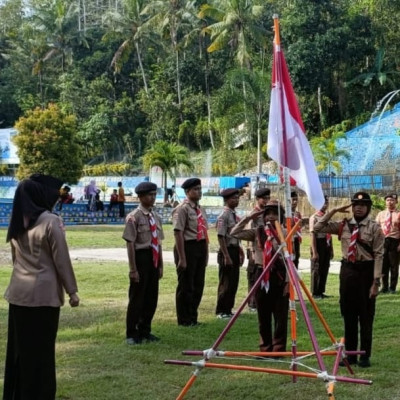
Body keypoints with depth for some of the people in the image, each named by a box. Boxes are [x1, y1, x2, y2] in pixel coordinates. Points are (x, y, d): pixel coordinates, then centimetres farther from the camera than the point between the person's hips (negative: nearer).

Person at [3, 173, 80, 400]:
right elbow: (61, 260, -10)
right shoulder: (51, 221, -12)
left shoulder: (18, 222, 9)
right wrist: (72, 290, -3)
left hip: (18, 292, 7)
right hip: (44, 293, -6)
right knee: (42, 350, 3)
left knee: (20, 348, 14)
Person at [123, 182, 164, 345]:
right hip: (141, 257, -7)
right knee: (137, 297, 2)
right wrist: (133, 269, -16)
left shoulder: (156, 217, 10)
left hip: (153, 259, 7)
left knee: (152, 297, 13)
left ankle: (145, 331, 28)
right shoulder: (134, 217, -13)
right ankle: (132, 334, 15)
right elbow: (130, 244, -14)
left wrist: (160, 265, 13)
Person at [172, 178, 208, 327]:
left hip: (201, 247, 8)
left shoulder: (200, 209, 14)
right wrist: (182, 258, -19)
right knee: (186, 285, 2)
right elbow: (178, 233, -17)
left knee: (198, 284, 15)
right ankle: (184, 320, 15)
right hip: (188, 247, -8)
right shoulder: (182, 209, -13)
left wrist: (206, 253, 16)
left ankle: (193, 318, 28)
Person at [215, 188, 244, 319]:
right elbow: (221, 237, -18)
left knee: (234, 282, 12)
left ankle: (228, 309, 21)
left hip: (235, 250, 9)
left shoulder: (234, 215, 12)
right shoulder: (223, 216, -15)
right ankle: (221, 311, 7)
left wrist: (240, 252, 17)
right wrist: (226, 256, -20)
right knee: (226, 283, -2)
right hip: (227, 251, -9)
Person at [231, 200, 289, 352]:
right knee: (263, 317, 10)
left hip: (279, 276, -3)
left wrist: (288, 281, -11)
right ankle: (265, 348, 21)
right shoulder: (257, 232, 5)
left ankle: (278, 349, 11)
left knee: (280, 317, 1)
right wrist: (248, 218, -3)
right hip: (262, 275, 3)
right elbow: (234, 233, -1)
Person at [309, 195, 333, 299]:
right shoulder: (314, 217, -11)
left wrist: (331, 249, 14)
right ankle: (315, 293, 11)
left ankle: (321, 291, 24)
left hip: (327, 245, 7)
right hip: (319, 245, -7)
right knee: (316, 270, 1)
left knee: (325, 269, 12)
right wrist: (314, 252, -17)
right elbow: (313, 235, -14)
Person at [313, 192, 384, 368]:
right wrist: (333, 211, -2)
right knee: (348, 315, 9)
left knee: (366, 316, 2)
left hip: (366, 271, -4)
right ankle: (350, 354, 19)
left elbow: (378, 255, -10)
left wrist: (376, 282, -16)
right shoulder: (344, 225, 6)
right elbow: (317, 228, 4)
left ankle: (365, 355, 12)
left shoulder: (374, 228, -6)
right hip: (347, 270, 4)